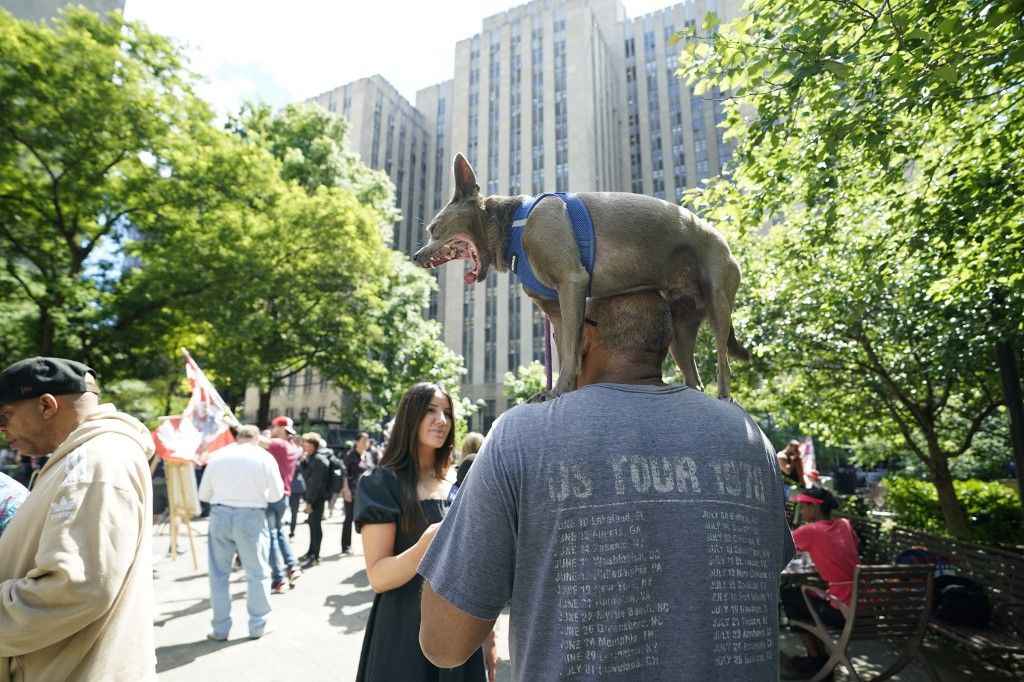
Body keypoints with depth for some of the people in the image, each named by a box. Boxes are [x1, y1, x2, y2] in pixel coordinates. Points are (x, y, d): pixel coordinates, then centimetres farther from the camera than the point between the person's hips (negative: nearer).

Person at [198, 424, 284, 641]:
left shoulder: (217, 455, 4)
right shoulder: (265, 457, -4)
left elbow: (203, 494, 9)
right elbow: (277, 494, 1)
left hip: (219, 515, 3)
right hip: (251, 517, -3)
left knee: (218, 574, 16)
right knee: (257, 574, 11)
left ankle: (219, 629, 24)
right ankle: (257, 626, 20)